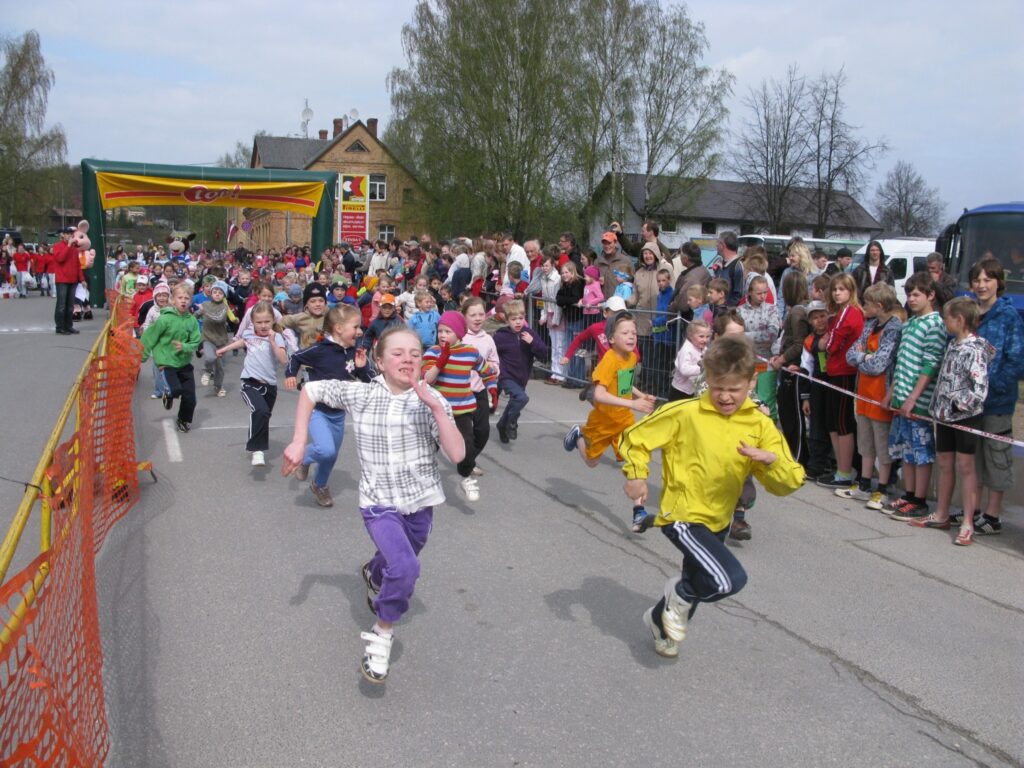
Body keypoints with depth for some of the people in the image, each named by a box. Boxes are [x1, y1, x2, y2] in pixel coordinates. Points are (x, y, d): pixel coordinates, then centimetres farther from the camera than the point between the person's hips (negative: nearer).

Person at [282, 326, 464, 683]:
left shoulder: (431, 399, -11)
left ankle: (374, 574, 62)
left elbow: (457, 454, -20)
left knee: (399, 566, 25)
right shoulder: (360, 394, -10)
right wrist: (299, 441, -3)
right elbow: (311, 390, 4)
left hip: (419, 503, 3)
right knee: (405, 568, -26)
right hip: (379, 503, -2)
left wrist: (435, 407, -29)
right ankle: (382, 633, 0)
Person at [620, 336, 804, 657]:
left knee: (700, 581, 26)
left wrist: (771, 460, -30)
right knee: (730, 579, -24)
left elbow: (789, 483, -11)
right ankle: (681, 594, 8)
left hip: (719, 519, 6)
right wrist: (635, 474, -20)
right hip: (683, 515, -6)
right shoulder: (685, 413, -17)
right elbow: (636, 437, -7)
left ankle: (660, 621, 56)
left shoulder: (760, 425, -6)